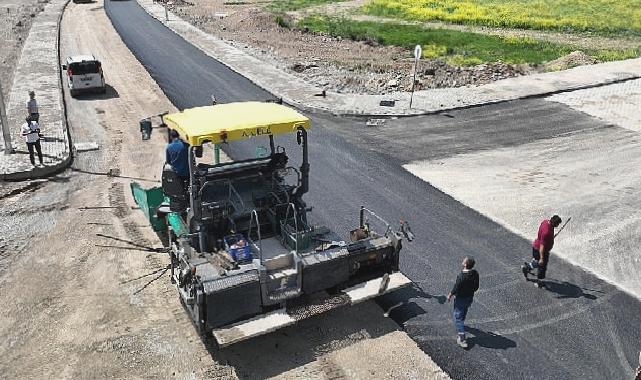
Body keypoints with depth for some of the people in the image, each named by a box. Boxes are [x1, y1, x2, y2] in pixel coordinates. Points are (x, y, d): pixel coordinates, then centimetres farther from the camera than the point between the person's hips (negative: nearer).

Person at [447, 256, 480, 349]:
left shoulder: (461, 276, -33)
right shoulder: (475, 273, -13)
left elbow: (456, 289, -22)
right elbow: (476, 287, 0)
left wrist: (450, 295, -4)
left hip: (461, 299, -7)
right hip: (470, 298, 7)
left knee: (458, 317, 3)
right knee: (463, 312, 32)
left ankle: (462, 339, 0)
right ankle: (460, 325, 59)